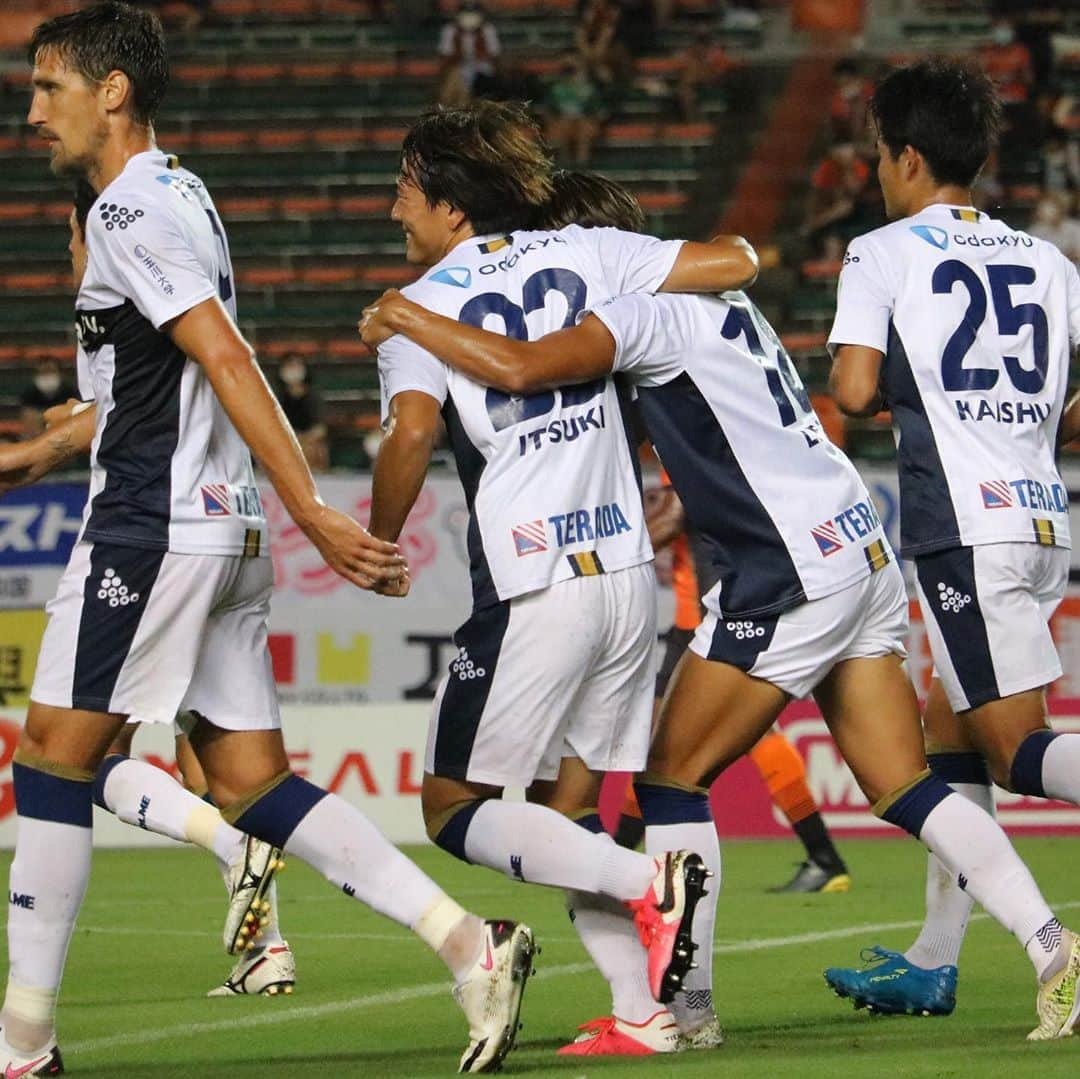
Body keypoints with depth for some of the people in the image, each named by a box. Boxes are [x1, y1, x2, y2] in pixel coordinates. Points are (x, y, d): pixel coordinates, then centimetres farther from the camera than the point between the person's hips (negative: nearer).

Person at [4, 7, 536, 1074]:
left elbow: (226, 362, -21)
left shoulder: (130, 211, -12)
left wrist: (314, 518, -25)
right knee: (251, 784, 6)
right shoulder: (180, 198, 18)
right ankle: (468, 942, -4)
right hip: (219, 530, 9)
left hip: (149, 534, -9)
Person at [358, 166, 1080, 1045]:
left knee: (674, 779, 1)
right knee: (906, 789, 6)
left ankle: (683, 1000, 1)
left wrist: (406, 319, -8)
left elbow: (521, 369, -20)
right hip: (865, 551, 9)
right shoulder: (721, 305, 19)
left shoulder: (648, 314, -8)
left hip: (794, 571, -9)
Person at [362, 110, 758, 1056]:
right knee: (564, 807, 14)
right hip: (628, 572, 6)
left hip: (532, 588, -6)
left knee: (454, 808, 4)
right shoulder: (585, 253, 9)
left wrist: (378, 545, -4)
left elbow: (411, 431, -18)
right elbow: (736, 261, 7)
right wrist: (655, 290, 27)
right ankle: (645, 1011, 2)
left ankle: (646, 884, -15)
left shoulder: (420, 308, -2)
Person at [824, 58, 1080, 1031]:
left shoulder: (884, 254, -1)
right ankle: (931, 965, 18)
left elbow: (855, 389, -11)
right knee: (950, 732, 15)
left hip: (965, 529, -7)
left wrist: (872, 396, 11)